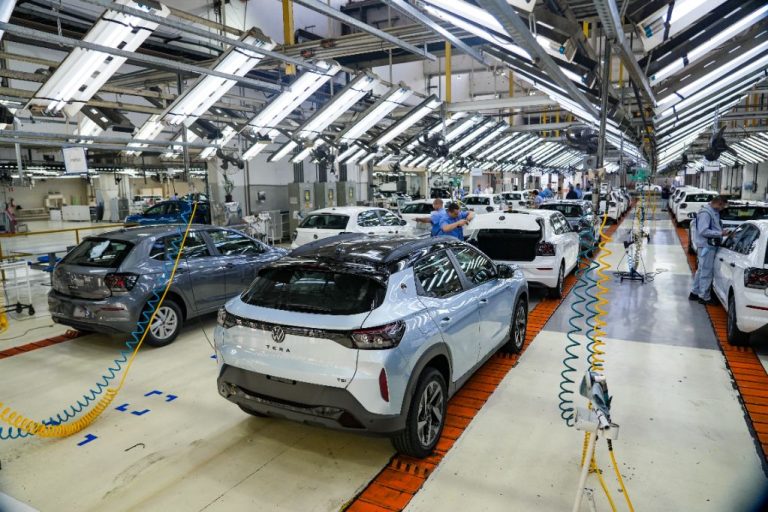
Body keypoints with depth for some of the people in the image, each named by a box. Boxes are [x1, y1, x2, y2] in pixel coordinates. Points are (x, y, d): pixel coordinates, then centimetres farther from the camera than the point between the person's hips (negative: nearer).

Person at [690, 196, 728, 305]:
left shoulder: (714, 212, 11)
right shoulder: (705, 213, -18)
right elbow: (703, 231, -23)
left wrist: (721, 231, 4)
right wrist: (720, 233, -20)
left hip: (710, 245, 10)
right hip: (707, 246, -10)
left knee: (702, 270, 17)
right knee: (707, 271, -3)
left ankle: (695, 293, 26)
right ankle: (704, 297, 4)